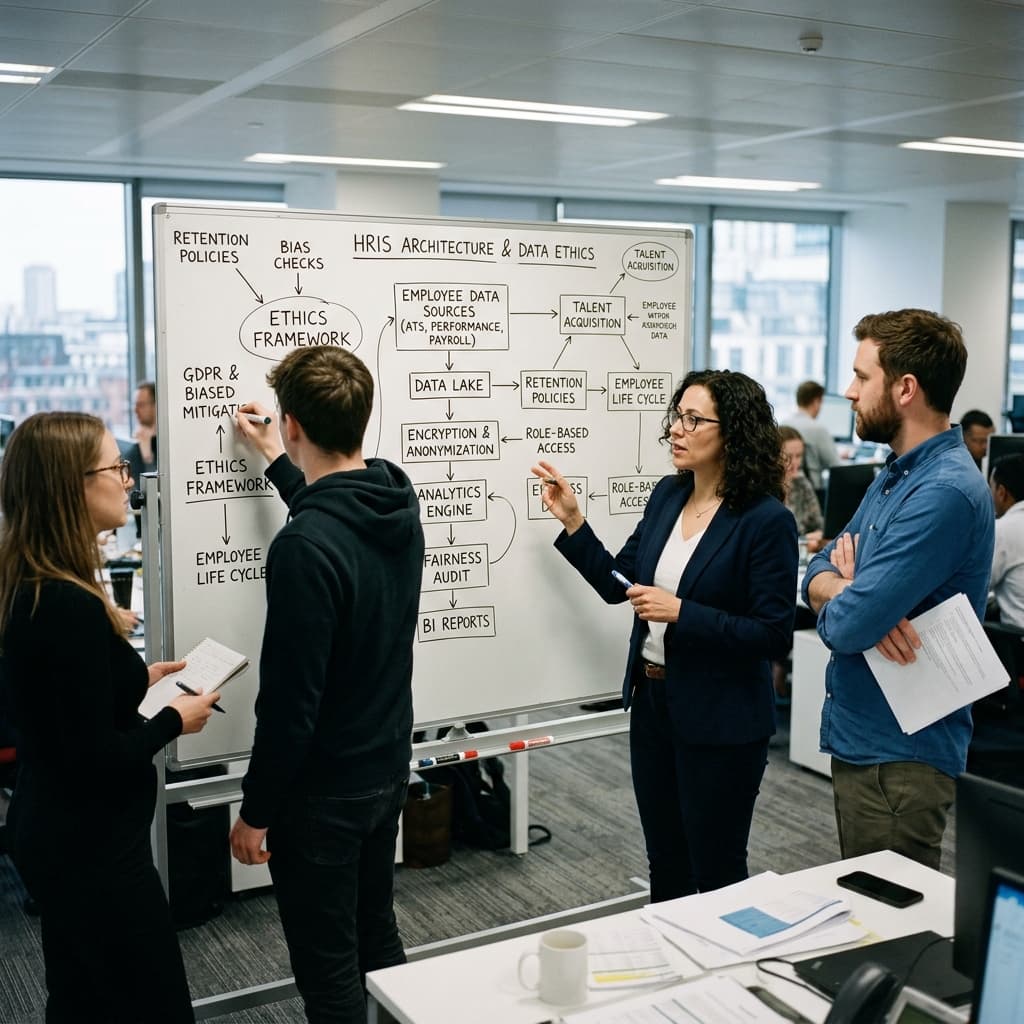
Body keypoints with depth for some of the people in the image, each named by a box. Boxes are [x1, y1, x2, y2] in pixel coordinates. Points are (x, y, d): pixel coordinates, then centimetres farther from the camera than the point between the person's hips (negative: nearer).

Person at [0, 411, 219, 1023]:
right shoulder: (70, 605, -27)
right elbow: (96, 758, -25)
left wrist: (140, 678, 10)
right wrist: (174, 720, -11)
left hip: (54, 831, 10)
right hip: (91, 846, -10)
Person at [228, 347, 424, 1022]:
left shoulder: (304, 547, -28)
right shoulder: (401, 502, -3)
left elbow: (290, 699, -25)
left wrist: (256, 812, -13)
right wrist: (278, 461, 31)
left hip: (322, 791, -8)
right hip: (388, 766, 8)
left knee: (329, 968, 10)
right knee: (378, 936, 24)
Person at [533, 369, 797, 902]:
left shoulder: (766, 520, -17)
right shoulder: (667, 495, 4)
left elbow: (773, 635, -19)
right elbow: (617, 584, 10)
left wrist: (681, 613, -23)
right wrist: (571, 521, 0)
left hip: (719, 720, -7)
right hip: (651, 702, 7)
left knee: (716, 871, 9)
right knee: (664, 863, 21)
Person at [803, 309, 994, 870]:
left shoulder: (944, 493, -24)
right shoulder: (896, 474, 9)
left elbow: (844, 627, -29)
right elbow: (819, 573, 7)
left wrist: (843, 594, -5)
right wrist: (857, 594, -16)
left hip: (897, 754, -9)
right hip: (857, 736, 10)